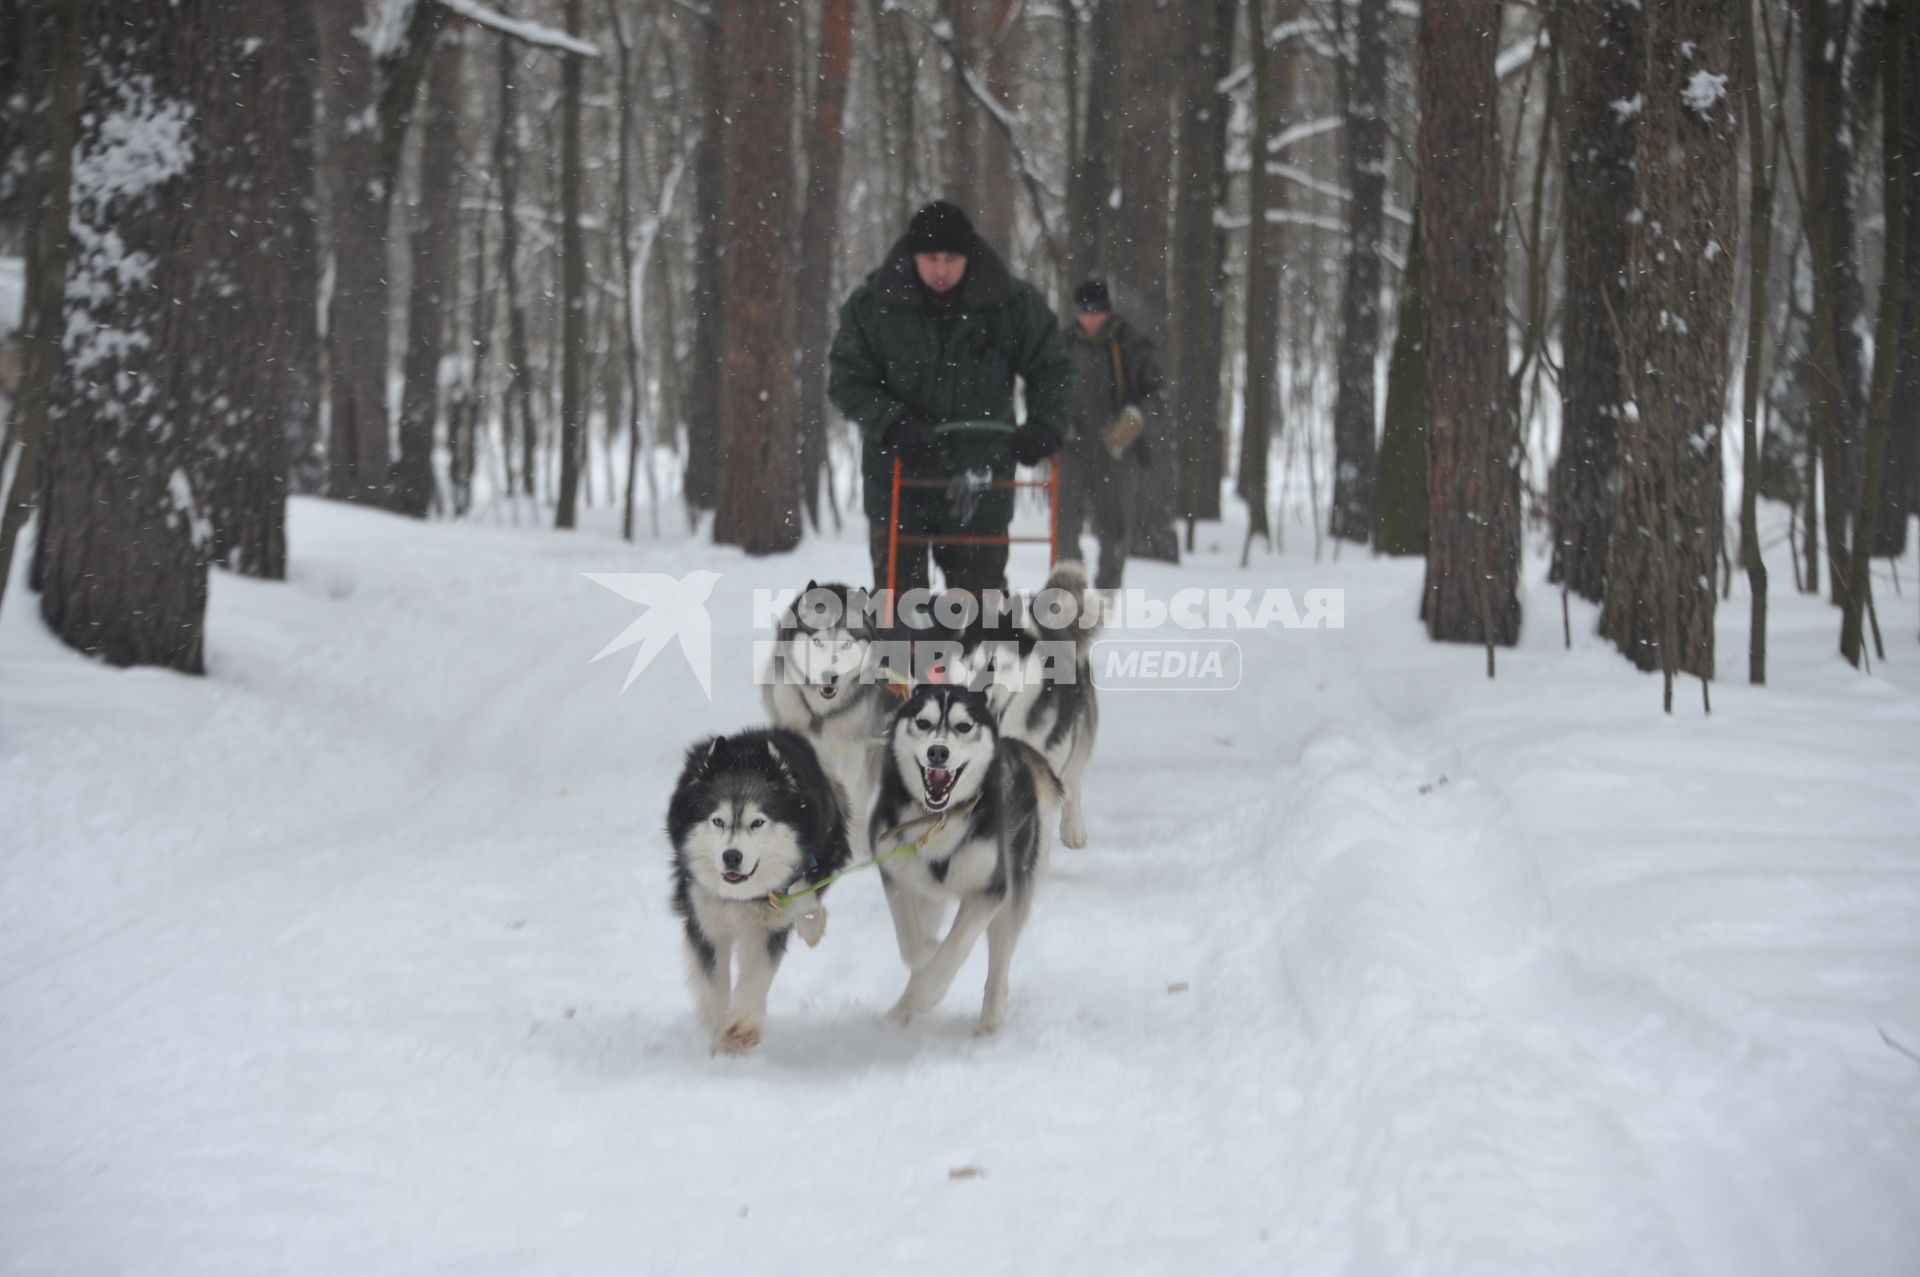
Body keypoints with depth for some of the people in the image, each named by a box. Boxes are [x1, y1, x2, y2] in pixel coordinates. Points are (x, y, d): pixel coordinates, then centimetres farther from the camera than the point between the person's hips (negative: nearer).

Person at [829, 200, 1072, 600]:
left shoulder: (1011, 303, -5)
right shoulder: (873, 305, -6)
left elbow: (1050, 367, 6)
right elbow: (847, 380, -2)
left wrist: (1045, 425, -10)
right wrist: (892, 423, -18)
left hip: (980, 475, 0)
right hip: (898, 475, 0)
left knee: (981, 589, 5)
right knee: (899, 588, 4)